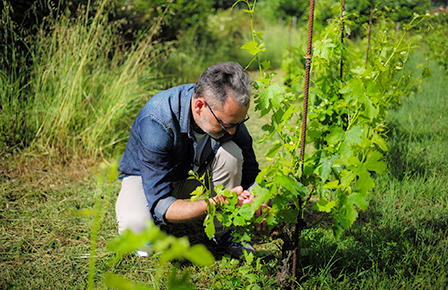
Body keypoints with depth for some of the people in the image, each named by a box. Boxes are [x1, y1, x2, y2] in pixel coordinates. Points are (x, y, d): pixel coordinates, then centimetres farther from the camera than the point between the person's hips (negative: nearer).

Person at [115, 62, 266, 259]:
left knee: (230, 151, -26)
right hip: (145, 176, -4)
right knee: (135, 224, -36)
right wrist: (214, 204, -53)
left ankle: (222, 233, -6)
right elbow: (160, 205, -38)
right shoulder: (156, 121, -38)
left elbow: (249, 167, -9)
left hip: (191, 174, 4)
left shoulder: (227, 111, -23)